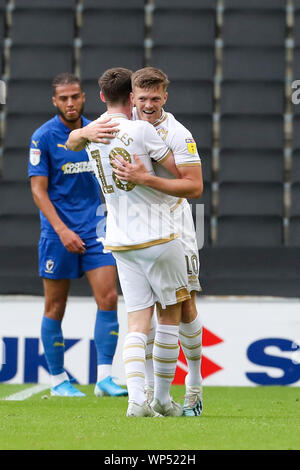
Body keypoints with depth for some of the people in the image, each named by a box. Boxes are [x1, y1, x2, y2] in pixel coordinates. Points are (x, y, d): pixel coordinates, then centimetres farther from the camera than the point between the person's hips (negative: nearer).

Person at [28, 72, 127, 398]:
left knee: (108, 298, -8)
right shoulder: (43, 137, -6)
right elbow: (38, 190, -8)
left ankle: (104, 377, -6)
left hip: (94, 226, 4)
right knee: (55, 308, 3)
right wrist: (62, 230, -15)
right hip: (58, 231, -4)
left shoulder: (95, 130, 7)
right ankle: (57, 380, 14)